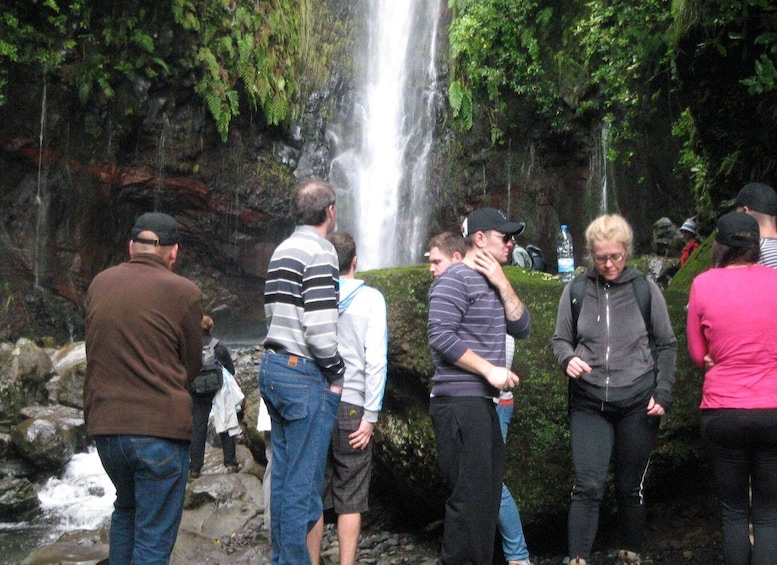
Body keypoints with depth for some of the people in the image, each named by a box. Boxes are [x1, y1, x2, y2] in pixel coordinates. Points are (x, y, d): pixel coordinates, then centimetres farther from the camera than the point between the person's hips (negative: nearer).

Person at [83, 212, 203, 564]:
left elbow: (94, 350, 15)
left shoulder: (99, 284, 6)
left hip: (105, 425, 5)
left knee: (125, 510, 28)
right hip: (161, 427, -5)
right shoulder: (184, 293, -8)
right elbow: (192, 367, 1)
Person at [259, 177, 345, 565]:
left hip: (273, 366, 9)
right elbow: (319, 328, -21)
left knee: (282, 475, 14)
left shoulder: (282, 251, 16)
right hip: (304, 374, -9)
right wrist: (337, 375, -8)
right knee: (304, 483, -5)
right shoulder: (318, 253, -13)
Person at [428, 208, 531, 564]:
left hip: (482, 402, 10)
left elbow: (521, 327, 12)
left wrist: (502, 283, 0)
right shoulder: (455, 280, -9)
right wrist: (490, 370, -17)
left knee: (488, 491, 15)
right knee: (470, 493, -9)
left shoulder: (492, 282, 20)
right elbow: (441, 336, -19)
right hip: (459, 403, -10)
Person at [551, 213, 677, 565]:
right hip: (588, 403, 0)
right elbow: (561, 339, 12)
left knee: (632, 487, 10)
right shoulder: (576, 290, 3)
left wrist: (663, 393, -1)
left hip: (637, 403, 0)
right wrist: (568, 359, -10)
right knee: (587, 486, -10)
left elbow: (667, 345, 7)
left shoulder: (644, 289, 1)